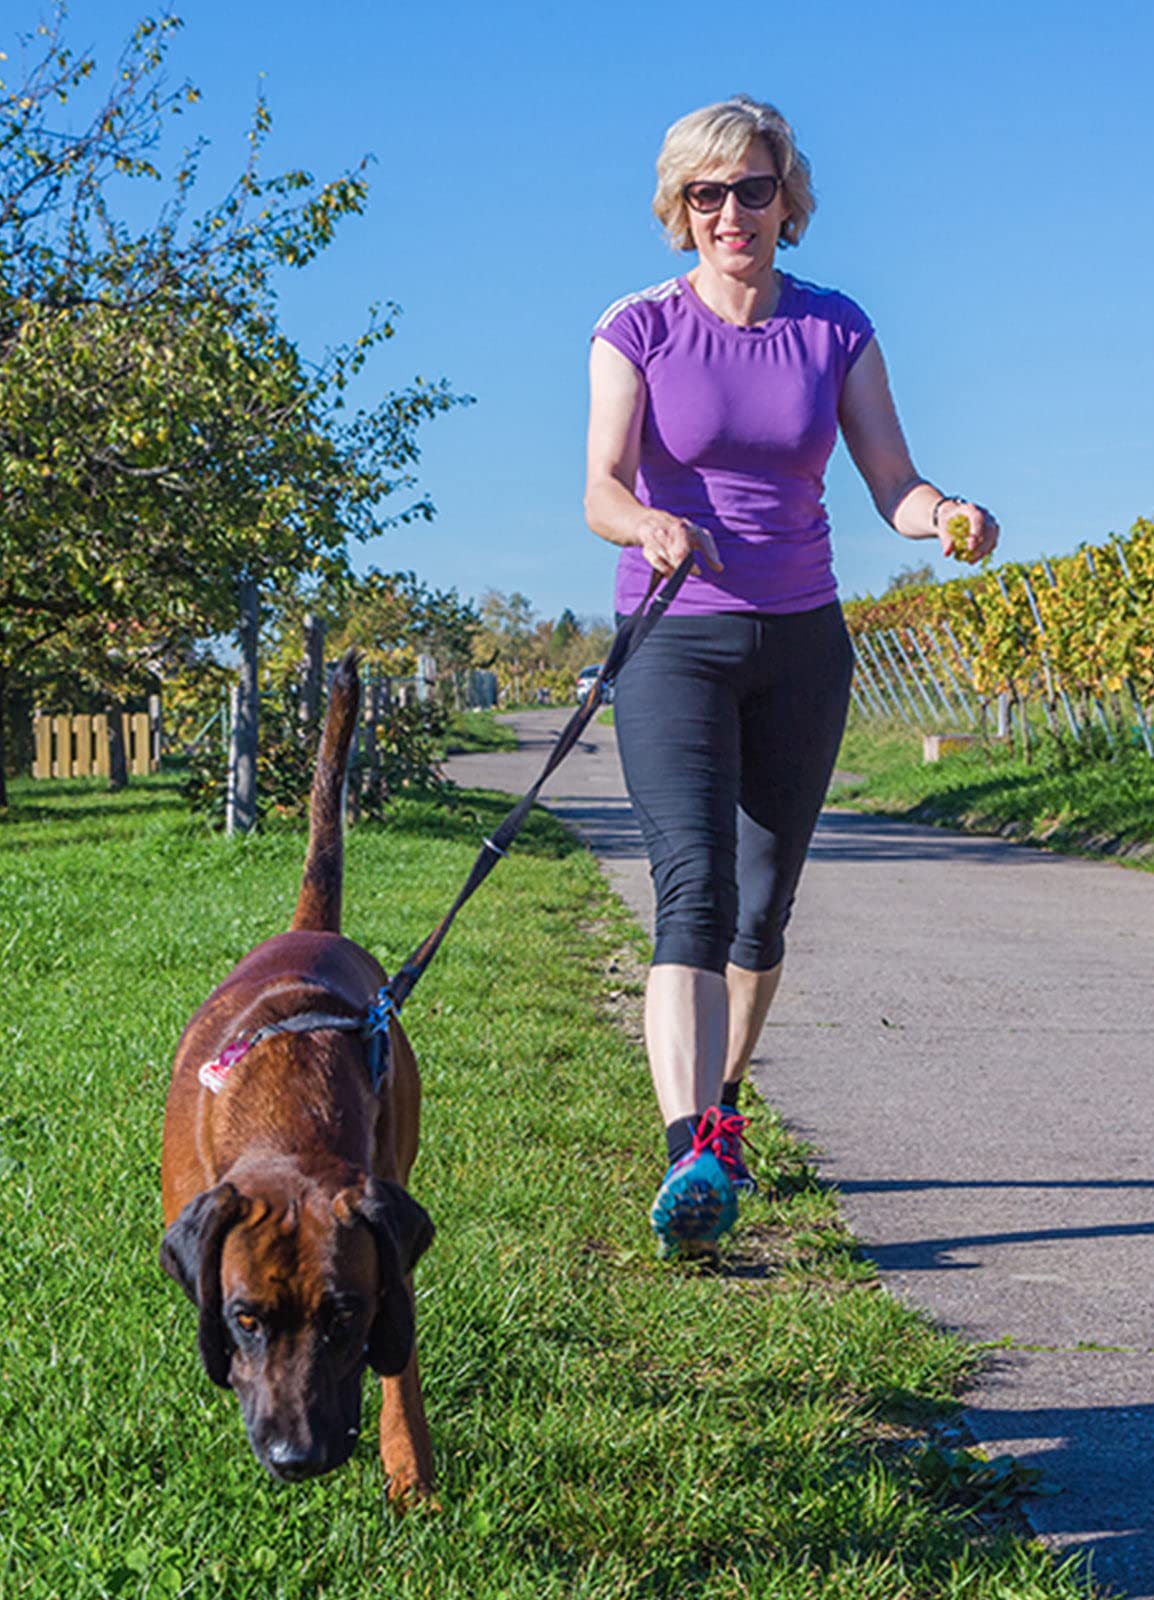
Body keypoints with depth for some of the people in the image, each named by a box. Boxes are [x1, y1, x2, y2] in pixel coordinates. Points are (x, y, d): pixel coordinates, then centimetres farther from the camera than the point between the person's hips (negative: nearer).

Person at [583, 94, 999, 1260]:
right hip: (674, 638, -3)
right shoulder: (638, 330, -3)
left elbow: (892, 481, -2)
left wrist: (946, 515, -25)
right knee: (693, 888, -19)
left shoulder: (836, 329, 5)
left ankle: (722, 1107, 31)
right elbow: (600, 491, -15)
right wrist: (653, 527, -38)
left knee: (765, 901, 10)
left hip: (801, 641, 3)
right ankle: (690, 1157, -28)